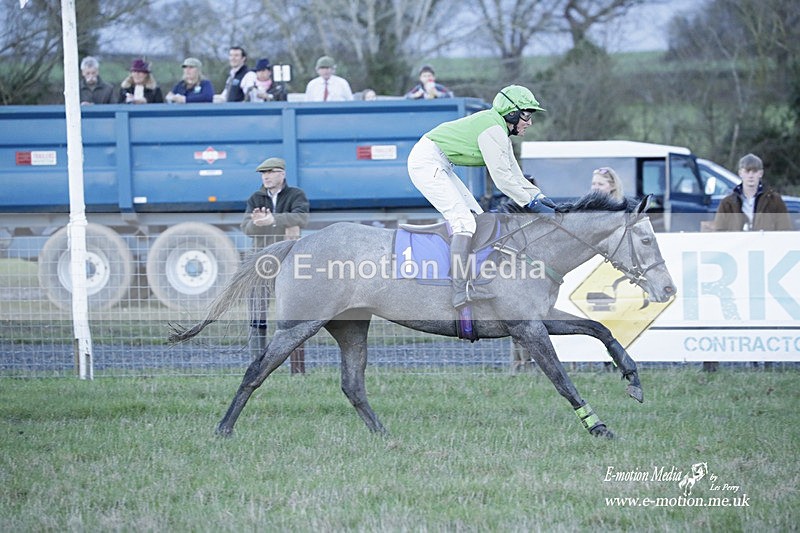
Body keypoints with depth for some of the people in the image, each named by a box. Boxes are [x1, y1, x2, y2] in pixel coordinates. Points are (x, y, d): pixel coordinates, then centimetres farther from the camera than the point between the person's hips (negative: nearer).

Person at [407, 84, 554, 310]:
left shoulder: (500, 130, 13)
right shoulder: (493, 129, -19)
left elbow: (514, 174, 14)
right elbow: (502, 178, -21)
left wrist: (540, 197, 4)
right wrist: (532, 204, -18)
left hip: (439, 167, 11)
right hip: (427, 162, -11)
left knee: (476, 218, 11)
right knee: (464, 221, -18)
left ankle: (465, 285, 10)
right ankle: (461, 292, -25)